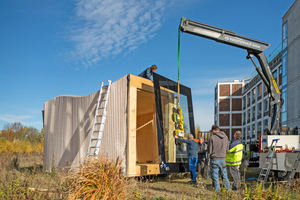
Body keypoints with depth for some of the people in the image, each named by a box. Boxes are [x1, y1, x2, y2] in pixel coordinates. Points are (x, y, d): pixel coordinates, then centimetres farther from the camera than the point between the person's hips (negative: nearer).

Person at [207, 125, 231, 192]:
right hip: (222, 159, 4)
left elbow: (209, 151, -10)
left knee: (215, 177, 4)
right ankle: (228, 189, 22)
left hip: (214, 159, -4)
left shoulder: (212, 138, -13)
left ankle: (217, 191, 8)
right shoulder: (225, 137, 1)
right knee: (225, 176, 17)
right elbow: (227, 149, 9)